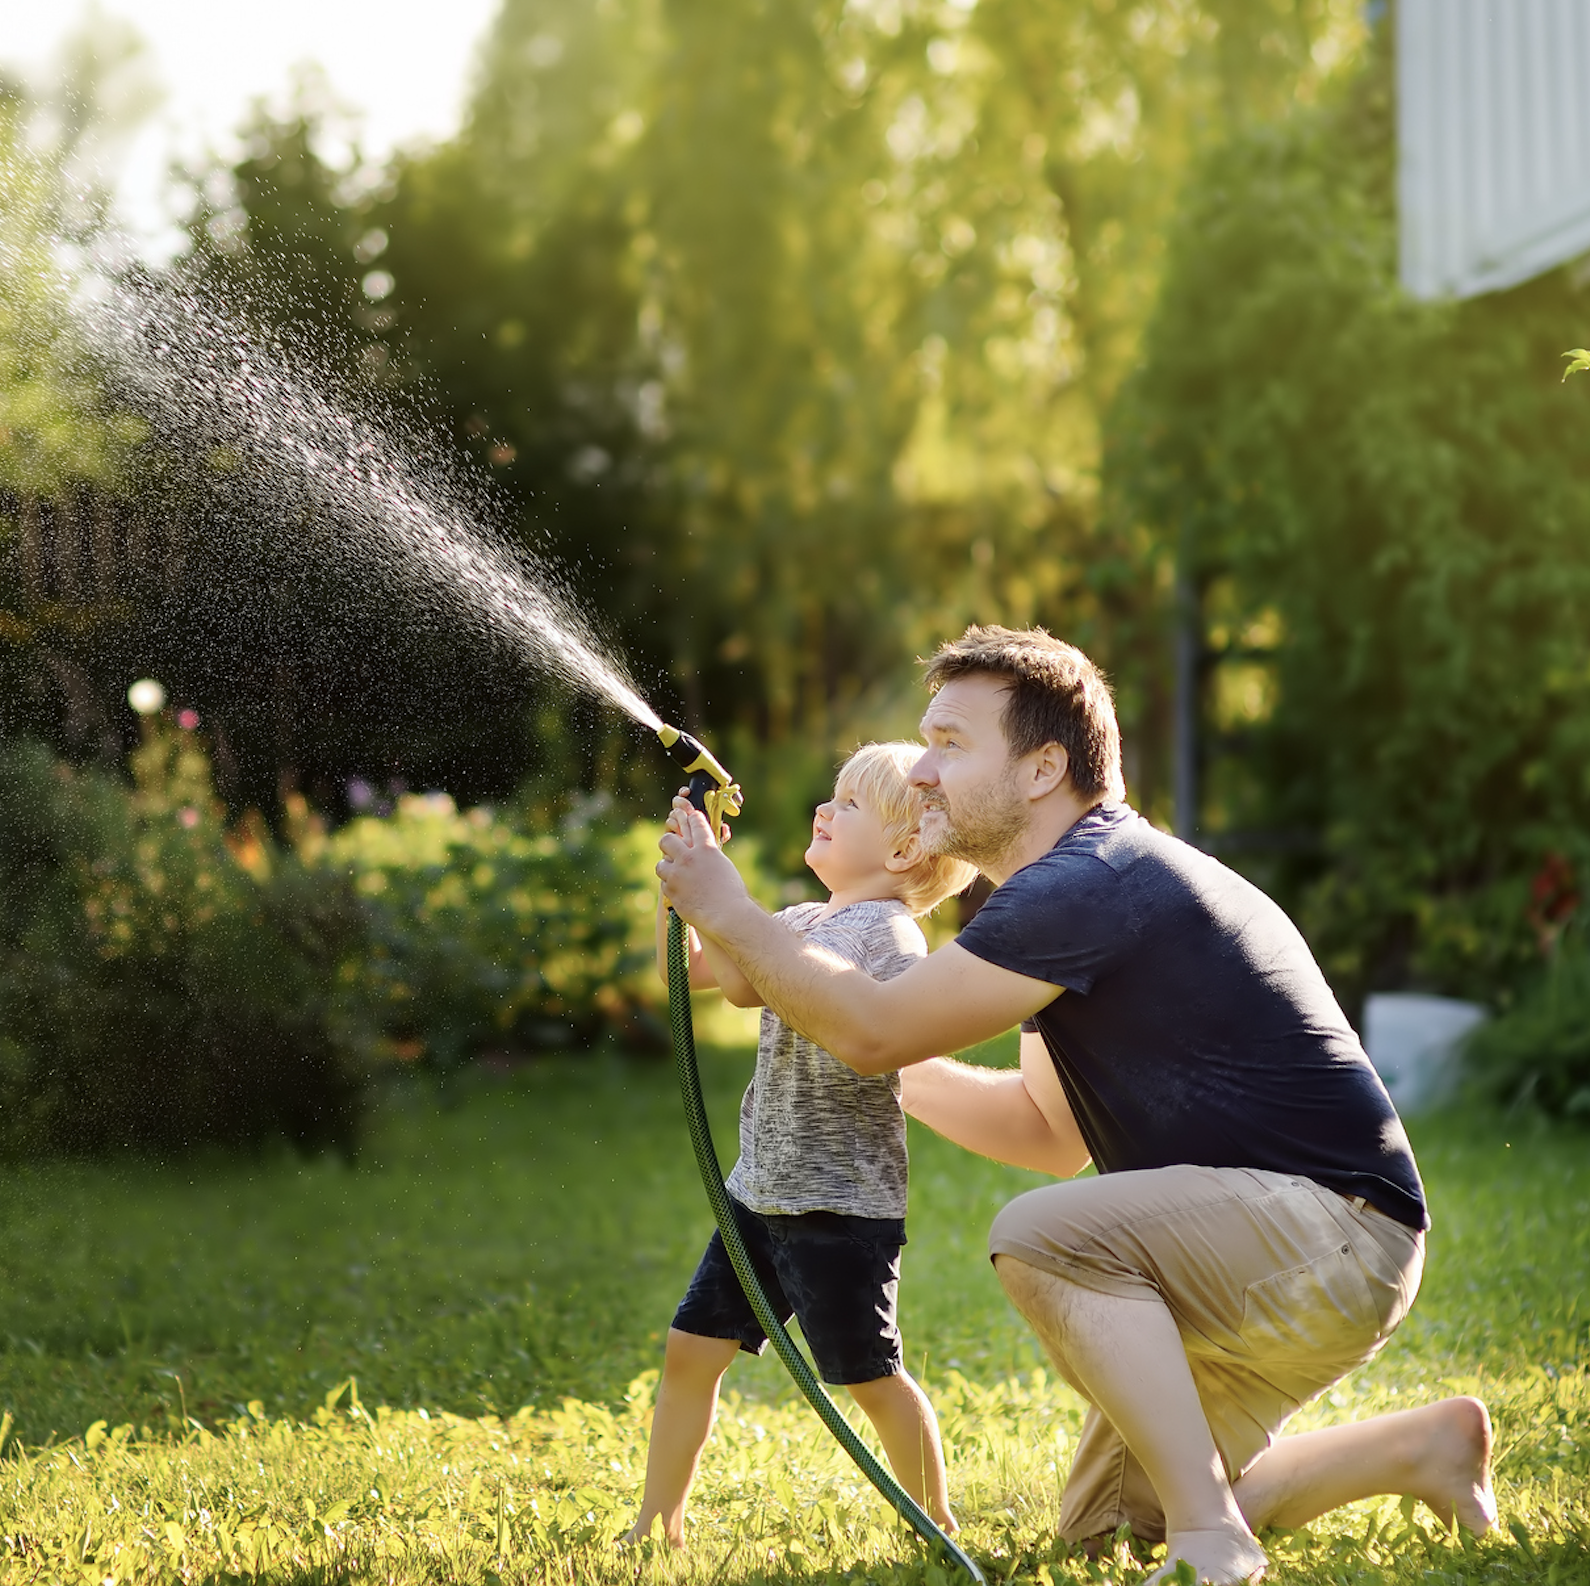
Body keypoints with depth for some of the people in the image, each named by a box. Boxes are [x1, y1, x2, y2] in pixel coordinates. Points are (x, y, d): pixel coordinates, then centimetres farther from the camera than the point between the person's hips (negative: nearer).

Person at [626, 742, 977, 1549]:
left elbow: (747, 983, -27)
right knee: (690, 1349, 6)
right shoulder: (804, 922, 12)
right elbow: (687, 967, 14)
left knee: (871, 1377, 1)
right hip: (761, 1190, 8)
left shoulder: (887, 935, -16)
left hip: (842, 1203, -8)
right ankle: (658, 1526, 16)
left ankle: (939, 1527, 17)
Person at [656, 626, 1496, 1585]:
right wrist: (896, 1071, 10)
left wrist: (727, 913, -8)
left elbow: (875, 1030, -19)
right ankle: (1421, 1444, 22)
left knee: (1043, 1239, -28)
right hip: (1270, 1254, 10)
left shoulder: (1093, 884, -20)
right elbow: (1054, 1136, 18)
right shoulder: (1081, 892, 14)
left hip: (1337, 1230, -10)